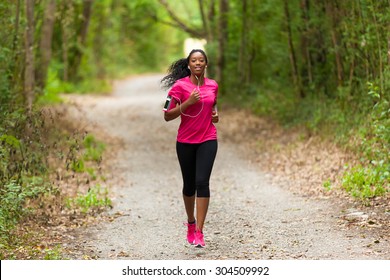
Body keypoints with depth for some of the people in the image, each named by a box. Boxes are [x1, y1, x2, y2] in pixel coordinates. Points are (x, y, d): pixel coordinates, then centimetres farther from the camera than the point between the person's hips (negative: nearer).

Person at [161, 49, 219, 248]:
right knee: (189, 185, 10)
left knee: (202, 182, -13)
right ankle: (191, 223, 35)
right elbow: (167, 116, -9)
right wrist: (188, 102, -19)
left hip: (207, 140, 1)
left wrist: (215, 114, 3)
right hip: (185, 142, -1)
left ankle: (199, 232, -13)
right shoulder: (180, 86, -7)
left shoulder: (213, 85, 5)